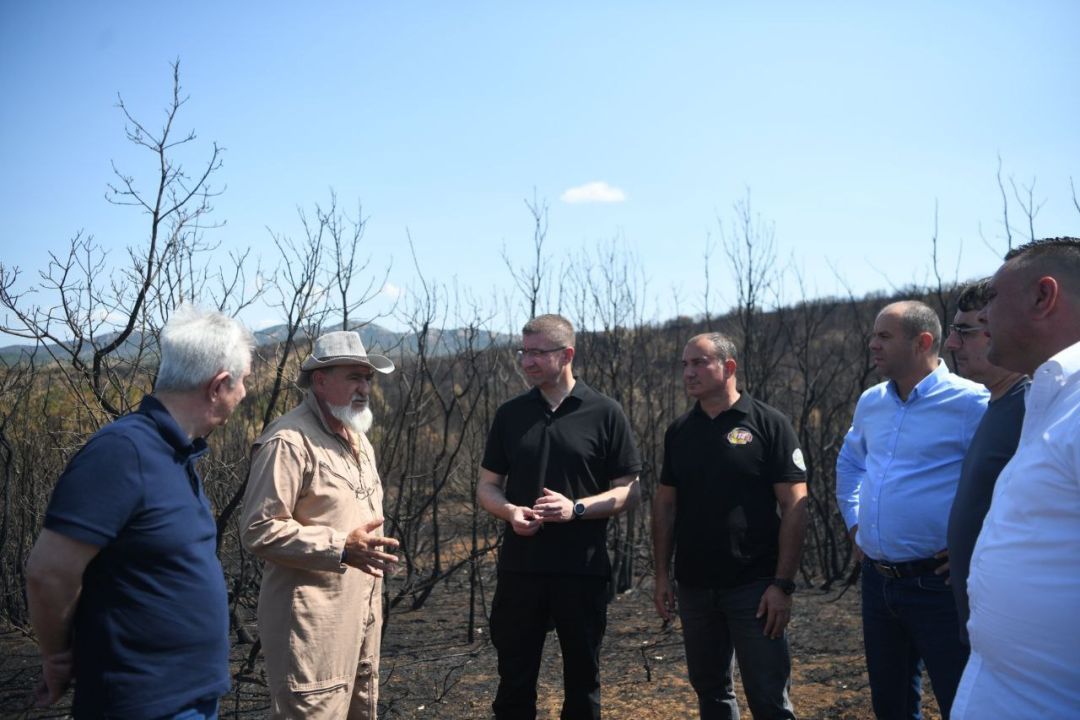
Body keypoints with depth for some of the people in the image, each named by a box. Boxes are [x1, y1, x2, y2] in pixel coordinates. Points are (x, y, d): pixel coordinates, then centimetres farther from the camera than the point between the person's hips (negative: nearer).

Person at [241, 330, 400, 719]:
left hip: (361, 612, 9)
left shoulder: (356, 438, 16)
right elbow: (259, 530, -21)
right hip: (314, 619, -9)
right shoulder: (288, 440, -16)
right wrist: (341, 548, -25)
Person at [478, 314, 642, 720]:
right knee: (515, 678, 11)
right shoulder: (510, 414, 6)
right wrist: (510, 511, -12)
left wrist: (577, 508, -19)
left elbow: (628, 493, -2)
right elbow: (487, 487, 10)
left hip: (583, 570, -2)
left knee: (582, 677, 12)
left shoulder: (604, 414, -3)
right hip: (519, 567, 2)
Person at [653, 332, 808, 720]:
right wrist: (662, 575, 6)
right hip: (693, 587, 5)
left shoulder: (768, 424, -6)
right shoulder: (679, 431, 7)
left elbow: (794, 507, -9)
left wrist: (783, 584, -14)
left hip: (754, 586, -4)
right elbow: (665, 505, 11)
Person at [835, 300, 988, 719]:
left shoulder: (969, 403, -13)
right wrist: (854, 523, 19)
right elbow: (849, 463, 28)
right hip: (877, 581, 7)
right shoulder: (871, 402, 10)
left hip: (937, 585, -7)